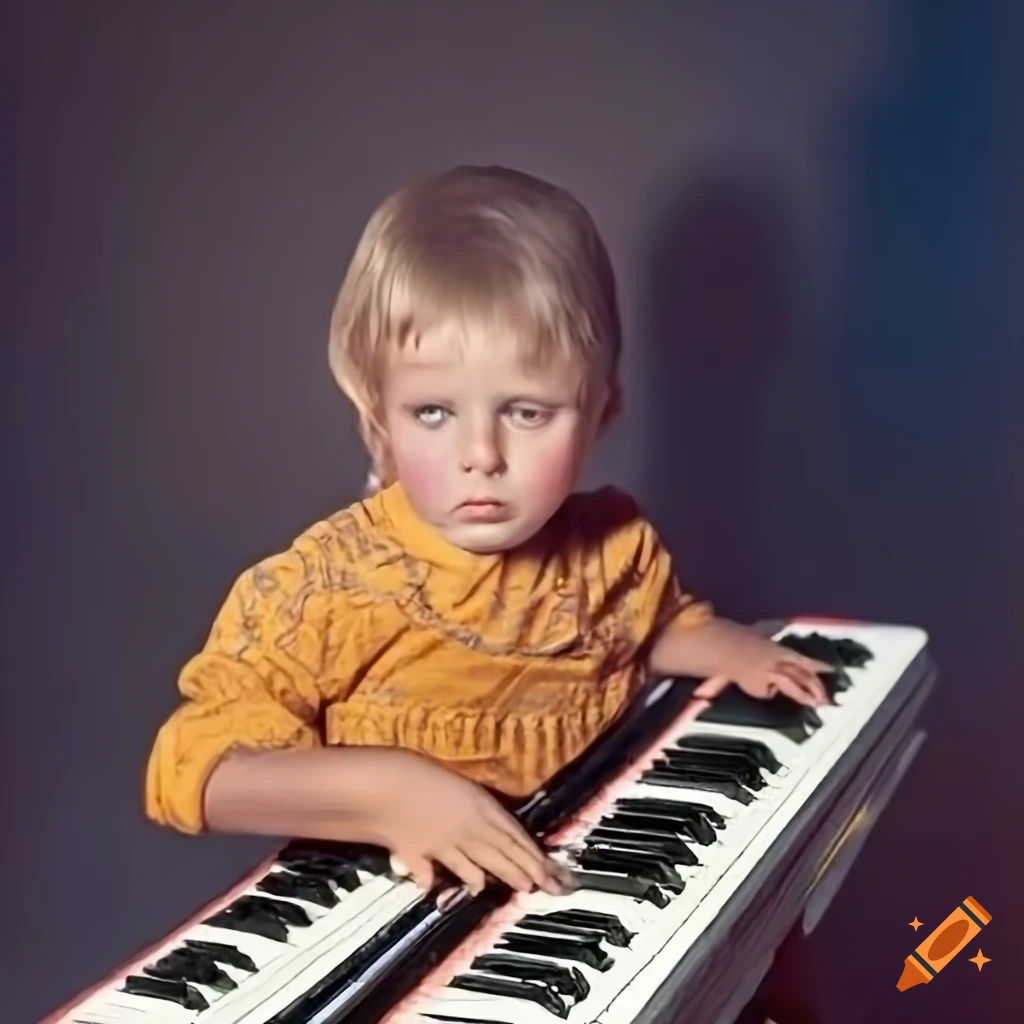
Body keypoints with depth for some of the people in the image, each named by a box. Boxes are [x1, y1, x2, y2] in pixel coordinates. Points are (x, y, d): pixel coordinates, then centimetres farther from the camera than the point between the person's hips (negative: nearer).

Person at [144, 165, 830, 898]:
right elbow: (193, 770, -20)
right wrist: (389, 790, -30)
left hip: (589, 881, 6)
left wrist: (730, 648, 4)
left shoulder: (616, 550, 0)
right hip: (398, 908, -5)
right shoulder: (322, 591, -17)